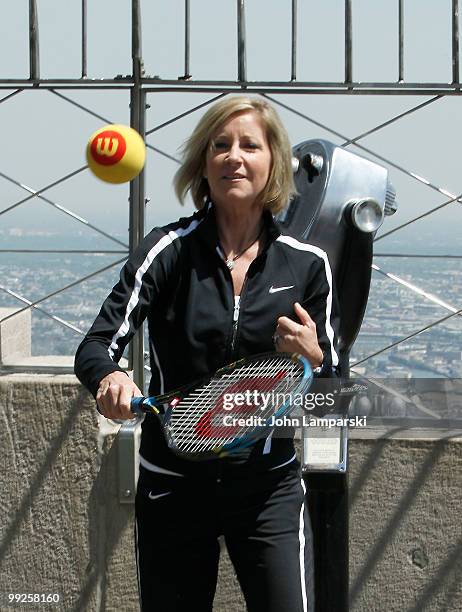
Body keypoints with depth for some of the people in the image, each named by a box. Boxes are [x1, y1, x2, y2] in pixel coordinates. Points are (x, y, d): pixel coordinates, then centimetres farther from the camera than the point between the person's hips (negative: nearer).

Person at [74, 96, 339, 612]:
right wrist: (109, 379, -36)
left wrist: (312, 358, -16)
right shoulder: (169, 250, -7)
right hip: (172, 487, 0)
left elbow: (331, 390, 6)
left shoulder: (306, 264, -1)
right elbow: (95, 348, -14)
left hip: (268, 489, 1)